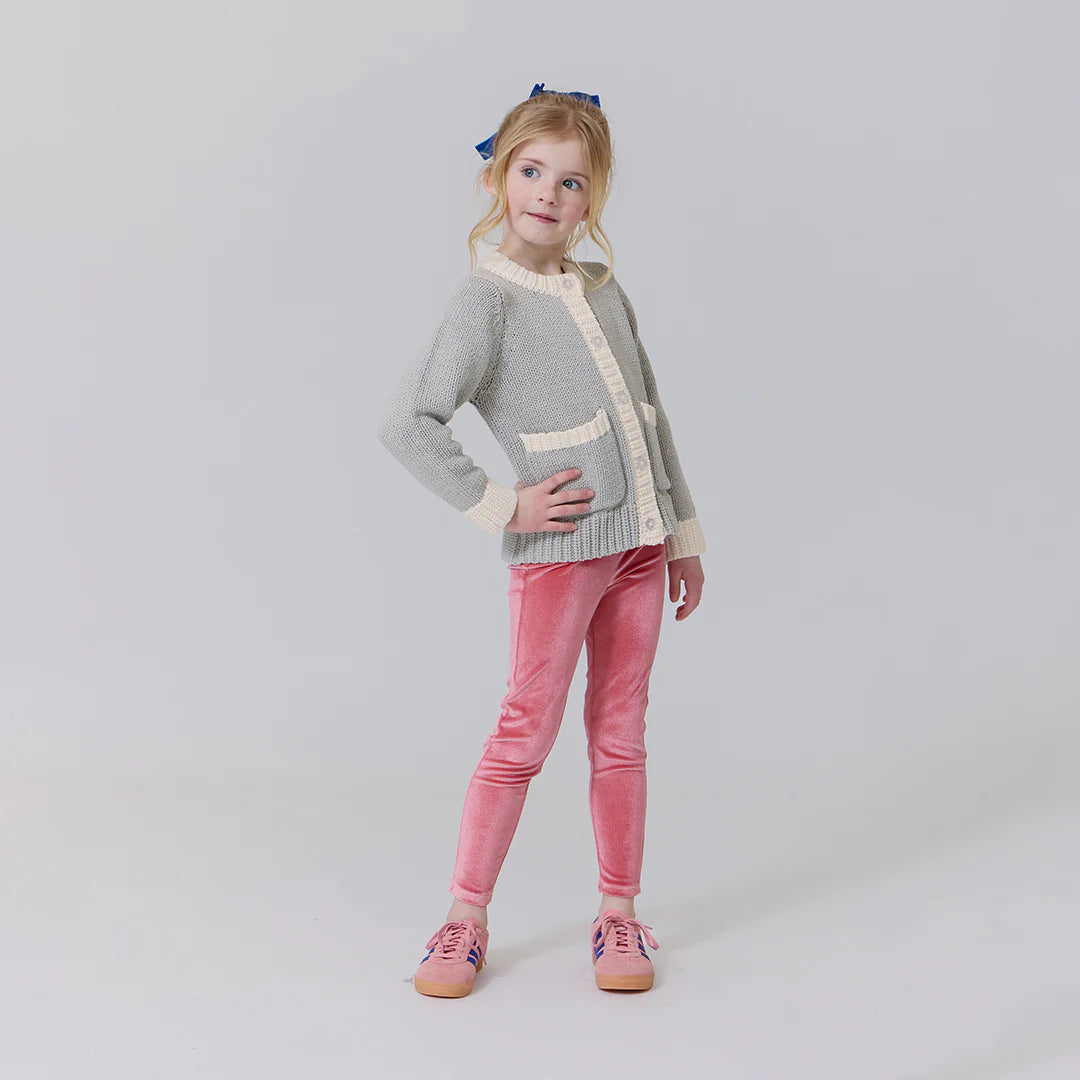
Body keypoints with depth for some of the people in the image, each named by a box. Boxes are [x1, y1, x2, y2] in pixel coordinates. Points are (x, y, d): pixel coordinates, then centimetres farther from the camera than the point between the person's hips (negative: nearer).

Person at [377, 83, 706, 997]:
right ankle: (467, 917, 14)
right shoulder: (487, 302, -9)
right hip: (557, 549, -6)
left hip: (639, 543, 6)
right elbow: (406, 423, -18)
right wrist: (496, 506, -15)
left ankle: (619, 914, 23)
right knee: (526, 733, -1)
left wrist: (684, 532, 16)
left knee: (620, 734, 11)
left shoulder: (604, 291, 10)